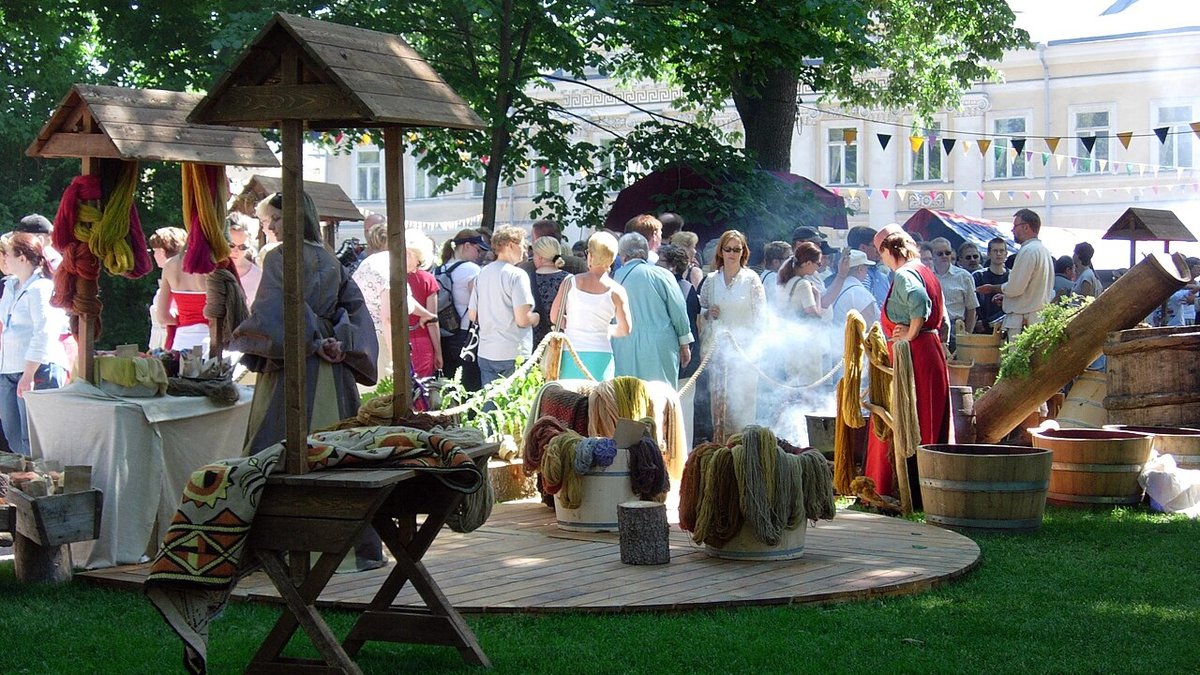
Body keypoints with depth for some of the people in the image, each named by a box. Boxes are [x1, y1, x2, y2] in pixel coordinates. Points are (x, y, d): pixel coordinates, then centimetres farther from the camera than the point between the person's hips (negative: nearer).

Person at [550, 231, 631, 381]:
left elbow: (555, 316, 1)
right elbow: (625, 330, 0)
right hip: (600, 355, -1)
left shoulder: (570, 282, 0)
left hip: (570, 353, 1)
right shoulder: (616, 291, -3)